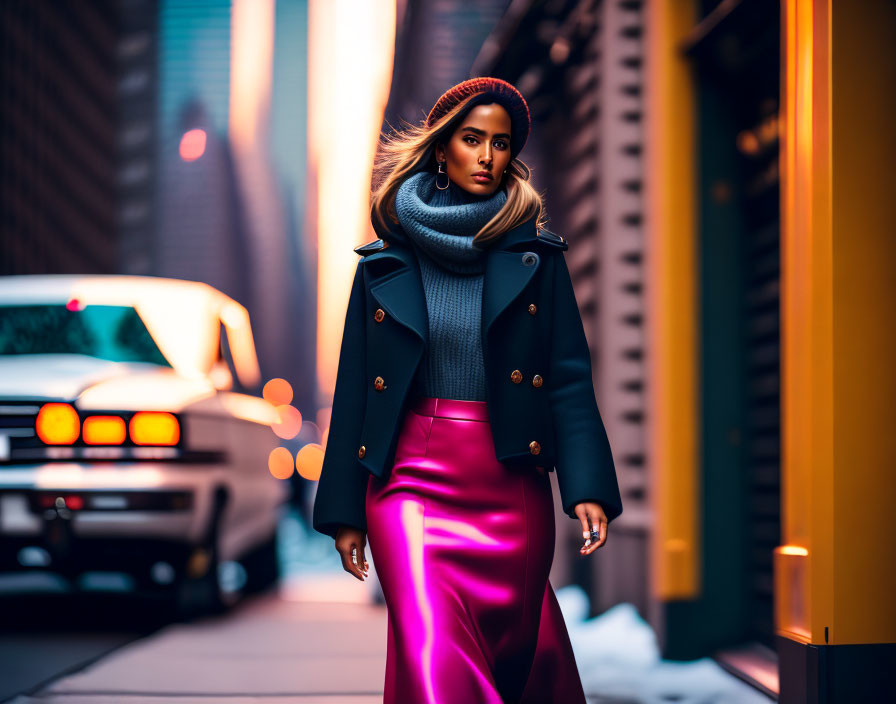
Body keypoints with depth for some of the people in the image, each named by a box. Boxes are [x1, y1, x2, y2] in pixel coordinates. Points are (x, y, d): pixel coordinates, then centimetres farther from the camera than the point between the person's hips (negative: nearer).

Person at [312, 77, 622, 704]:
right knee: (433, 650, -16)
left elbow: (569, 378, 2)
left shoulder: (535, 257, 7)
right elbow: (354, 388, 9)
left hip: (511, 480, 1)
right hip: (411, 473, 0)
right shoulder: (387, 263, 7)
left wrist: (588, 487, -10)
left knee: (513, 649, 5)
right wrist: (345, 512, 7)